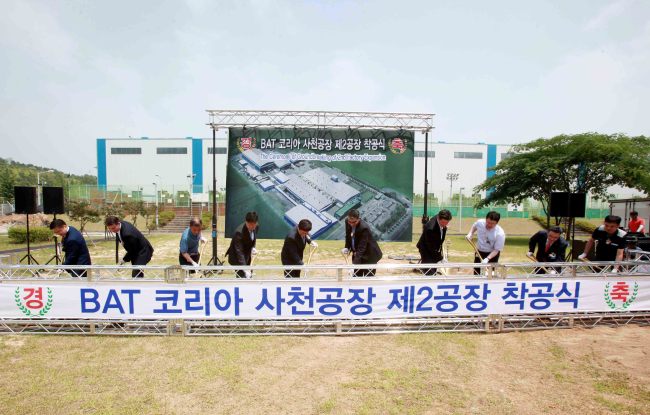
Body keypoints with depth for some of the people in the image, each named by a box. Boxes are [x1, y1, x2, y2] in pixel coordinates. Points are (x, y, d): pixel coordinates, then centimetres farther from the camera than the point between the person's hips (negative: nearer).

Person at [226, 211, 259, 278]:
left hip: (247, 256, 8)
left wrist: (253, 248, -7)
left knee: (249, 276, 16)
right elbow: (239, 251, -36)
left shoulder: (256, 227, -11)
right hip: (237, 257, -8)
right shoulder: (239, 232, -33)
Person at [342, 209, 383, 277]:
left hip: (369, 256, -7)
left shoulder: (364, 228, -31)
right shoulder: (347, 222, -10)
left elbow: (361, 247, -33)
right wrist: (347, 248, -9)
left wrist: (355, 263, -39)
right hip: (357, 254, 7)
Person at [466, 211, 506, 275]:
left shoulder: (500, 234, -30)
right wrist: (470, 234, -7)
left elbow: (496, 250, -24)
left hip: (492, 254, -4)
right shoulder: (480, 222, -18)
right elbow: (474, 226, 9)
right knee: (476, 273, 10)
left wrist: (487, 259, -36)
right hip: (479, 251, 4)